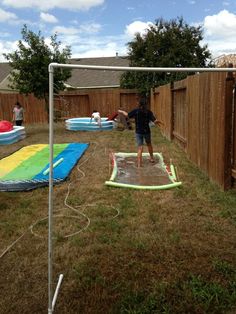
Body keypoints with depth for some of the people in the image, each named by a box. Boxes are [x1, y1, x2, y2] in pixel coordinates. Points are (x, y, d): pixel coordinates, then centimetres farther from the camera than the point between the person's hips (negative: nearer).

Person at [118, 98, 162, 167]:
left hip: (138, 132, -1)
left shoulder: (136, 111, -7)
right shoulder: (148, 112, -7)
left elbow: (127, 115, 3)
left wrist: (121, 111, 21)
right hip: (147, 131, 1)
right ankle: (152, 158, 43)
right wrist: (158, 122, 13)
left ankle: (139, 165, -8)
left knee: (140, 148, -1)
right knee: (149, 144, 26)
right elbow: (155, 121, -11)